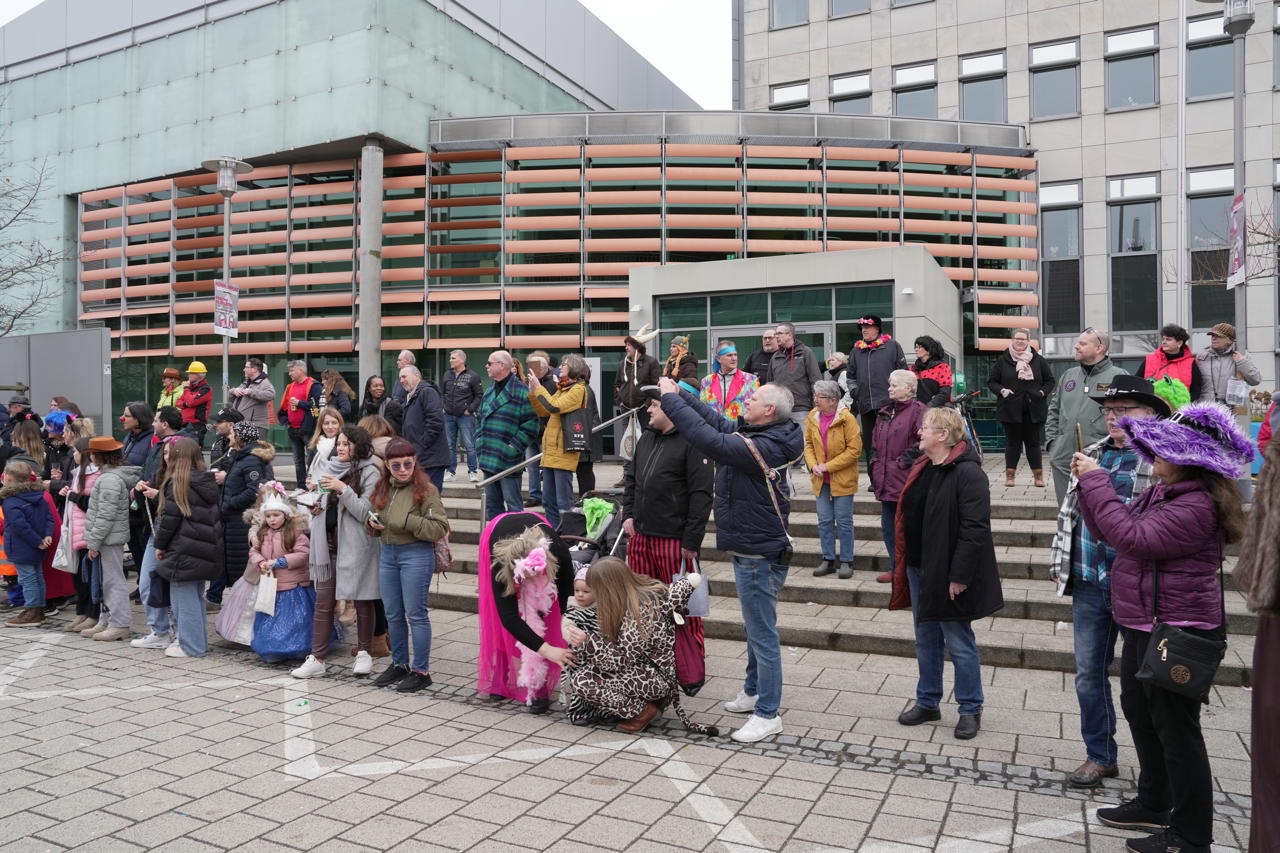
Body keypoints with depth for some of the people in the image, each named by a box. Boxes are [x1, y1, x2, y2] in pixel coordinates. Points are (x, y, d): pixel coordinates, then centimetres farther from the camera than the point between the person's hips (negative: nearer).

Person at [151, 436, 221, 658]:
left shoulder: (177, 482, -12)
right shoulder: (208, 482, 10)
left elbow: (170, 517, -14)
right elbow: (217, 515, 15)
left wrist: (160, 544, -2)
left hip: (183, 552, -8)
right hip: (206, 549, 8)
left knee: (184, 597, 0)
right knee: (196, 596, 17)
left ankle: (190, 646, 5)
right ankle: (199, 642, 24)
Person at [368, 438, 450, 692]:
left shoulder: (426, 490, -10)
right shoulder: (382, 489, 10)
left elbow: (440, 527, -15)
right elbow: (376, 524, 24)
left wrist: (408, 521, -22)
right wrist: (373, 521, 1)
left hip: (416, 554, -7)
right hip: (387, 554, 7)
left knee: (416, 614, 0)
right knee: (393, 615, 15)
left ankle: (421, 670, 11)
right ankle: (399, 664, 30)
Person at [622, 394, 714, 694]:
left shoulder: (692, 442, -11)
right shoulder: (646, 438, 15)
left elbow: (701, 495, -14)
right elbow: (631, 478, 26)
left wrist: (691, 542, -17)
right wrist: (628, 514, 12)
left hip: (675, 541, -8)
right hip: (641, 537, 8)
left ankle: (691, 676, 13)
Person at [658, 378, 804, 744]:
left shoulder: (763, 447, -26)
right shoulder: (756, 436, 5)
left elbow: (709, 439, -32)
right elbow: (717, 422, 13)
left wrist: (671, 398, -23)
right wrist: (679, 394, 7)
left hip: (759, 555, -11)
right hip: (750, 549, 11)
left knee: (762, 634, 0)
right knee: (755, 629, 23)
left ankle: (767, 714, 11)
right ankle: (754, 692, 40)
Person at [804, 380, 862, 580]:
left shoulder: (847, 419, -14)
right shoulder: (812, 418, 2)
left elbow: (854, 450, -14)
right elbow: (808, 444, 11)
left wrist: (828, 466, -16)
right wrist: (813, 465, -7)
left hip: (842, 478, -5)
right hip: (821, 480, 5)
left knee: (844, 521, 3)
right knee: (824, 520, 10)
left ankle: (846, 562, 15)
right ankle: (828, 560, 21)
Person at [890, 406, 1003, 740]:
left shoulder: (967, 473, -18)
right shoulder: (922, 468, 10)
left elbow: (975, 528, -23)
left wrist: (960, 575, -23)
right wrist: (903, 566, 15)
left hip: (948, 574, -8)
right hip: (919, 569, 8)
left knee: (958, 643, 5)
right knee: (926, 640, 17)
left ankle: (971, 709, 22)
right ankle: (927, 703, 31)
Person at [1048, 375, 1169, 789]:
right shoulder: (1092, 456, 11)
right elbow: (1068, 513, 16)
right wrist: (1060, 564, 13)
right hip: (1090, 584, 6)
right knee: (1089, 674, 11)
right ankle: (1100, 756, 27)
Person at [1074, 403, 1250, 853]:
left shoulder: (1197, 505, -24)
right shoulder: (1161, 492, 9)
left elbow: (1133, 537, -32)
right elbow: (1111, 532, 13)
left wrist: (1096, 482, -24)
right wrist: (1089, 484, 0)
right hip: (1143, 626, 11)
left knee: (1175, 730, 1)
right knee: (1140, 715, 22)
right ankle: (1154, 806, 40)